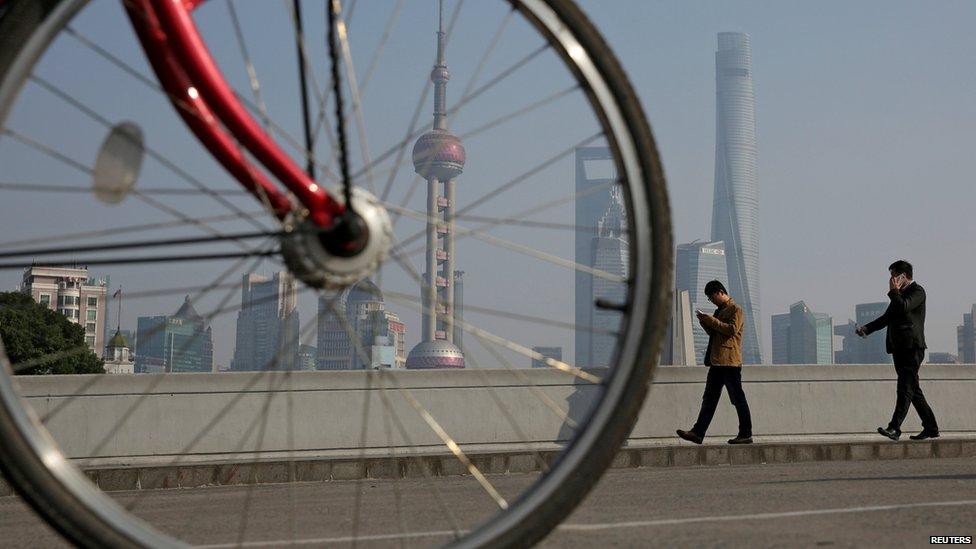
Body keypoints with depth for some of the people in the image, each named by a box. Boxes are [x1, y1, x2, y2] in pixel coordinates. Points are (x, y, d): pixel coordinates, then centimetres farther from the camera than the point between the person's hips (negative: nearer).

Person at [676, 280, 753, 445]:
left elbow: (732, 329, -19)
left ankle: (746, 434, 2)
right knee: (709, 398, 4)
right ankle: (698, 433, 2)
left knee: (738, 399, -3)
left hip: (730, 362, -9)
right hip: (716, 362, 9)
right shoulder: (719, 310, 21)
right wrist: (705, 322, 7)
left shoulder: (736, 309, -6)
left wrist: (711, 320, -16)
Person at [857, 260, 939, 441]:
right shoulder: (899, 294, 22)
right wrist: (867, 328, 11)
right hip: (899, 348, 9)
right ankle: (930, 428, 17)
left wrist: (893, 291, -9)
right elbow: (887, 317, 22)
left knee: (905, 389, -14)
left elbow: (904, 307, -22)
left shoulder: (917, 291, -4)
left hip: (912, 348, -9)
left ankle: (894, 428, -23)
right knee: (912, 390, 10)